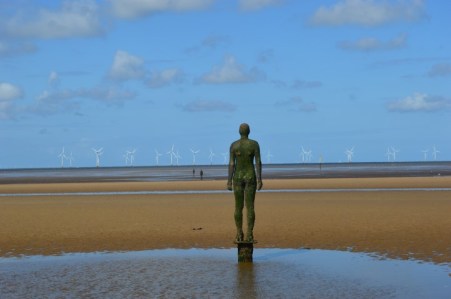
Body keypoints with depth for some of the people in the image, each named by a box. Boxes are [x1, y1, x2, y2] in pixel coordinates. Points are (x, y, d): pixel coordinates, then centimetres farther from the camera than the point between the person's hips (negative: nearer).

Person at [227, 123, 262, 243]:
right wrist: (259, 179, -6)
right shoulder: (255, 144, -4)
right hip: (250, 177, -1)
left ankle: (239, 235, 5)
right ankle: (249, 235, -4)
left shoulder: (233, 145, -1)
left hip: (238, 177, 1)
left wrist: (229, 181, -1)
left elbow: (231, 163, -4)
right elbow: (258, 162, -8)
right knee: (250, 206, 0)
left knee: (238, 207, 7)